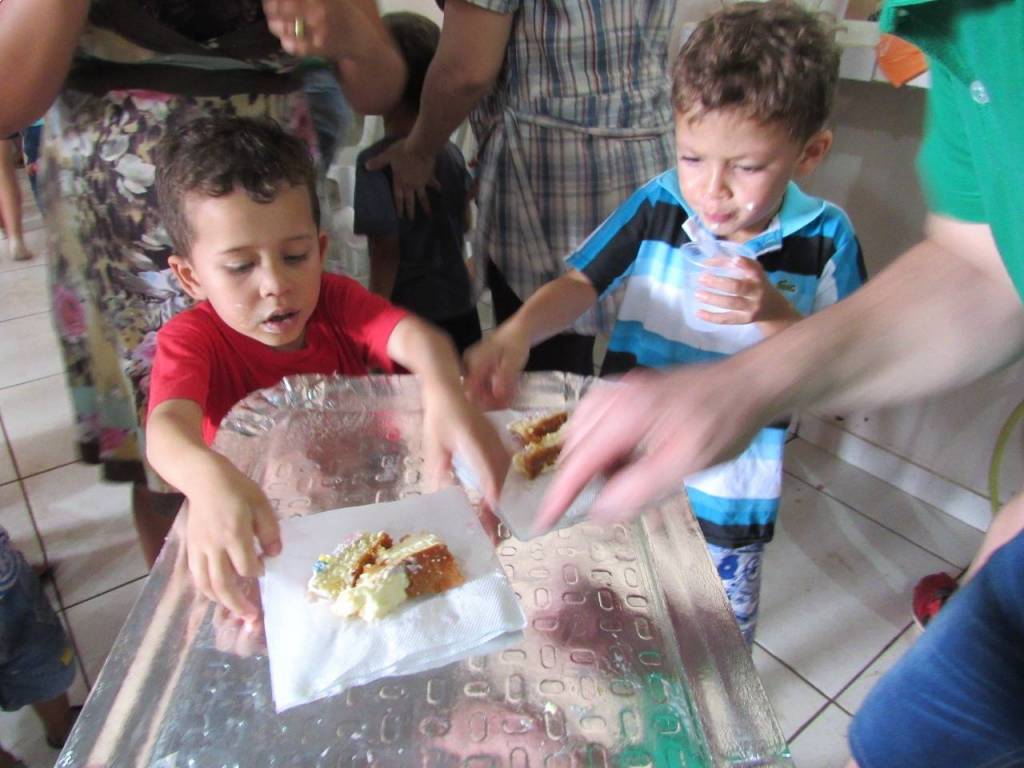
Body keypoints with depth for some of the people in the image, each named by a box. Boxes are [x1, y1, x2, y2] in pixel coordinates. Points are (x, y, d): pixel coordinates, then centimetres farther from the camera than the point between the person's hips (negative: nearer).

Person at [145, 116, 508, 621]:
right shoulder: (190, 339, -13)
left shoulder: (334, 301, -8)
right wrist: (207, 475, -59)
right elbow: (167, 425, -34)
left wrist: (445, 395, -52)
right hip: (263, 528, -2)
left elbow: (414, 337, -27)